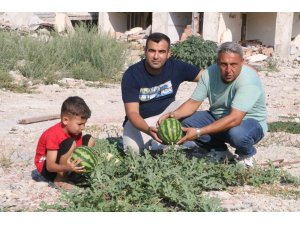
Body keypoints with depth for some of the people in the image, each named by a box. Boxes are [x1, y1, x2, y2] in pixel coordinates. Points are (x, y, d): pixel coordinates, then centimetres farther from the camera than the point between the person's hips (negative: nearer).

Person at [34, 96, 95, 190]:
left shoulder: (76, 131, -7)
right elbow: (50, 166, -32)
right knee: (70, 143, -33)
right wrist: (67, 168, -50)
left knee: (89, 139, 0)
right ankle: (59, 179, -18)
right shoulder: (53, 135, -30)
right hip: (45, 168, -8)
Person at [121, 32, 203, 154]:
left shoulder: (177, 67, -15)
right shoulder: (131, 75, -22)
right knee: (133, 148, -29)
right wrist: (148, 130, -46)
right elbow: (132, 112, -26)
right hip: (140, 120, -2)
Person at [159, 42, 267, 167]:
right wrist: (174, 114, -29)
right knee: (186, 122, -17)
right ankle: (219, 151, 7)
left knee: (237, 133, -40)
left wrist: (199, 132, -44)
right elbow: (193, 102, -7)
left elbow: (234, 119, -39)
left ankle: (247, 154, -1)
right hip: (218, 118, 5)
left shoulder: (248, 81, -30)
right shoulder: (210, 73, -12)